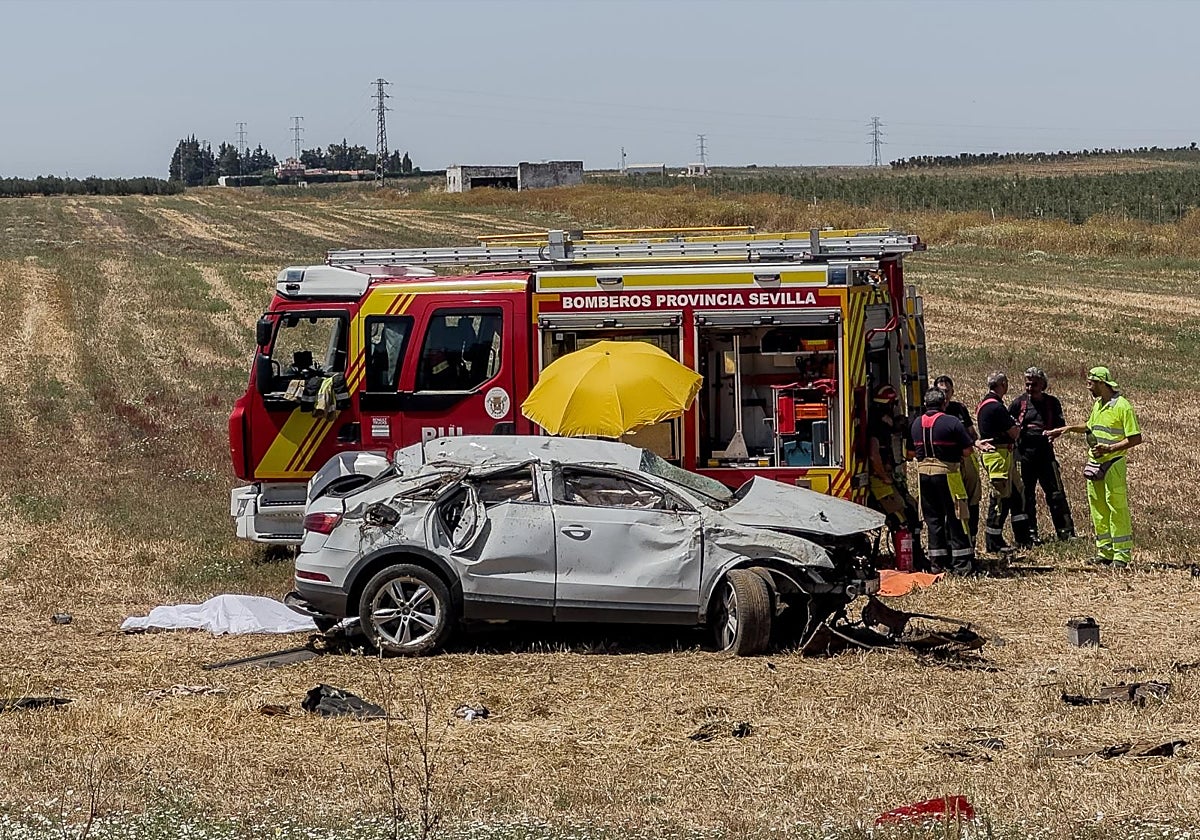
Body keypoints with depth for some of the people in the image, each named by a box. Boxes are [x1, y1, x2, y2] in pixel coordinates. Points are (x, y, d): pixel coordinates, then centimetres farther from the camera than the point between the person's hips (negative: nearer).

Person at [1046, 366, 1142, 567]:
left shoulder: (1122, 407, -13)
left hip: (1113, 463, -9)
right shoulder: (1098, 404, 14)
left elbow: (1135, 438, -15)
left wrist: (1109, 448, -19)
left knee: (1117, 507, -8)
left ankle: (1122, 554, -5)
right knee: (1098, 508, 10)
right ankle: (1105, 551, 16)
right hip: (1095, 464, 9)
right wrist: (1068, 429, 21)